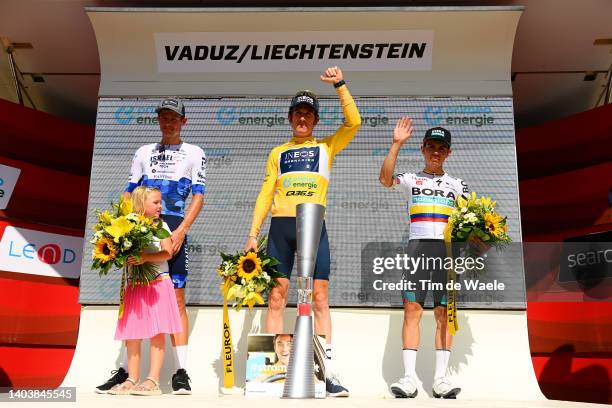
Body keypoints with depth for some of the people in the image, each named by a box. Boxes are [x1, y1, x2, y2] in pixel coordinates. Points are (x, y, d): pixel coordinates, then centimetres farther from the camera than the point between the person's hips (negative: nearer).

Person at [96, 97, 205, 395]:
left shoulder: (194, 153, 12)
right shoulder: (144, 152, 23)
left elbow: (199, 196, 1)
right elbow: (129, 193, 19)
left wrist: (181, 231, -12)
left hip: (174, 228, -3)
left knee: (176, 297, -6)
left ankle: (181, 372, -4)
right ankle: (124, 369, 9)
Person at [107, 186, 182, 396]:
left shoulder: (160, 226, 3)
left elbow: (167, 253, -9)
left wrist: (146, 257, -23)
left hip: (158, 283, -3)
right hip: (134, 286, 3)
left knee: (157, 333, -3)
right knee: (132, 336, 8)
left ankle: (153, 381, 1)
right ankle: (132, 380, 18)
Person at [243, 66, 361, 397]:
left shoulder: (326, 147, 14)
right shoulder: (278, 153, 17)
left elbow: (354, 122, -1)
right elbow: (265, 195, 13)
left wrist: (340, 85, -4)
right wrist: (253, 234, 5)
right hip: (281, 226, 1)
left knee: (320, 298, -3)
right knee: (276, 296, 0)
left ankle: (327, 372, 0)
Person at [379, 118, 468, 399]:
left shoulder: (457, 184, 18)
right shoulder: (411, 180, 14)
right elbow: (385, 179, -7)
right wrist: (396, 144, -11)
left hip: (447, 248, 1)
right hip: (417, 246, -1)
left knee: (444, 313, -2)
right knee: (412, 310, -6)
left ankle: (440, 379, 2)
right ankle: (409, 379, -4)